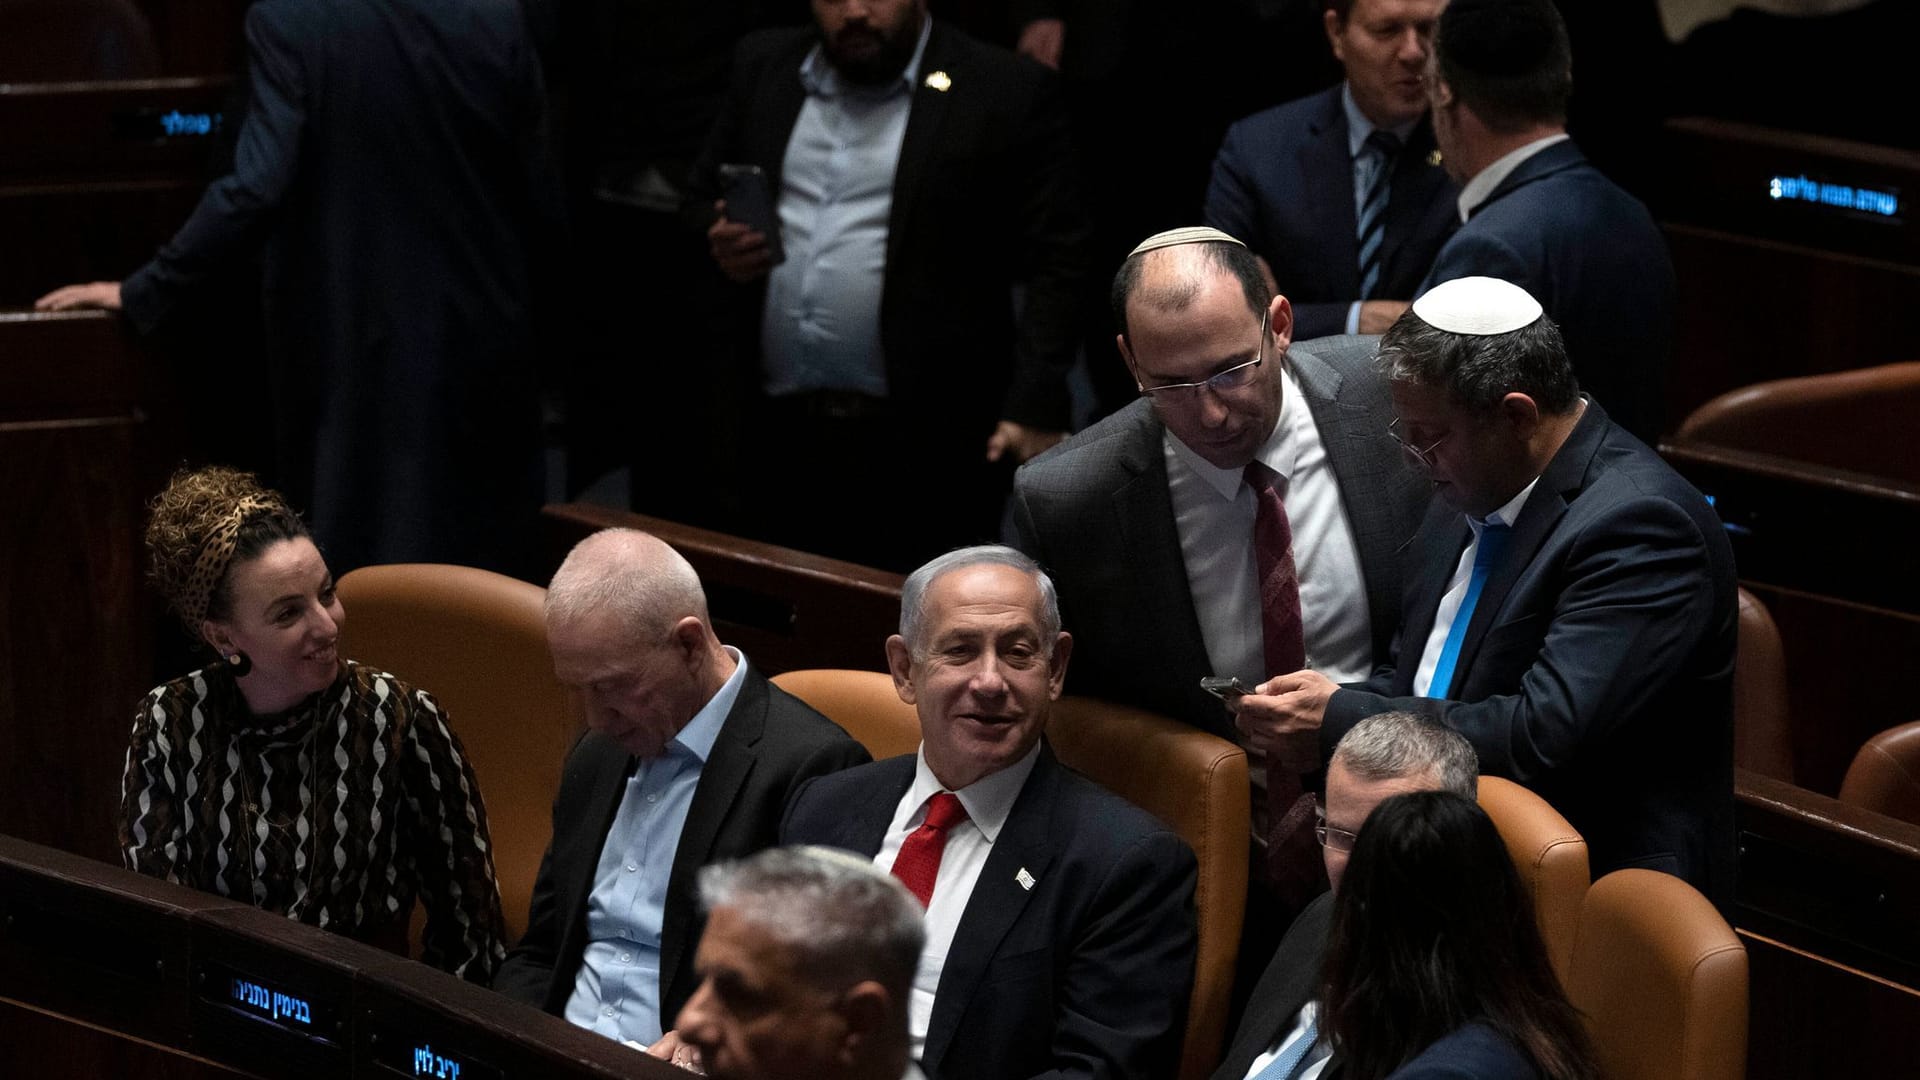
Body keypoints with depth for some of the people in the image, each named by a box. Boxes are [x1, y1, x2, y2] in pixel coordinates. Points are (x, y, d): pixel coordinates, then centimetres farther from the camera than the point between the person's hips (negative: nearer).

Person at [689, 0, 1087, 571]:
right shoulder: (763, 69, 12)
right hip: (777, 434, 4)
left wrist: (1036, 409, -15)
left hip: (923, 448, -4)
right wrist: (719, 245, -3)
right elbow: (700, 203, 21)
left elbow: (1054, 265, -5)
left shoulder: (1008, 92, -3)